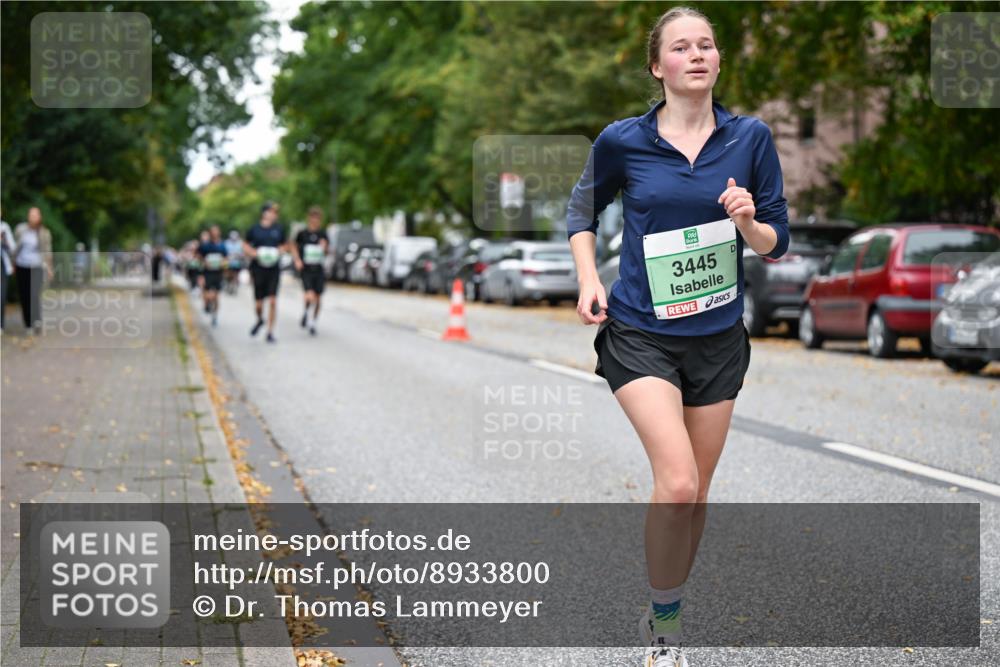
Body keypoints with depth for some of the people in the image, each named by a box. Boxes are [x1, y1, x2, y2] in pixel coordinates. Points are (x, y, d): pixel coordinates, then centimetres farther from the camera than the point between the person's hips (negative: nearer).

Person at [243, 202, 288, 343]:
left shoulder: (279, 229, 4)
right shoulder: (254, 229, 0)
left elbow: (284, 245, 16)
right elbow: (245, 245, 9)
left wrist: (278, 252, -4)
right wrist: (254, 253, -9)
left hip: (274, 269, 0)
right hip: (258, 268, 0)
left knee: (273, 300, -10)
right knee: (258, 302, 4)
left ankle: (270, 331, -1)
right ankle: (260, 319, 38)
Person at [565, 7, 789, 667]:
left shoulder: (752, 137, -2)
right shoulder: (622, 141, -5)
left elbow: (778, 242, 4)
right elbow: (584, 207, 14)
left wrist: (749, 222, -18)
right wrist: (588, 278, -1)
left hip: (719, 338, 3)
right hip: (640, 333, -3)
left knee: (694, 494, 11)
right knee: (677, 483, -20)